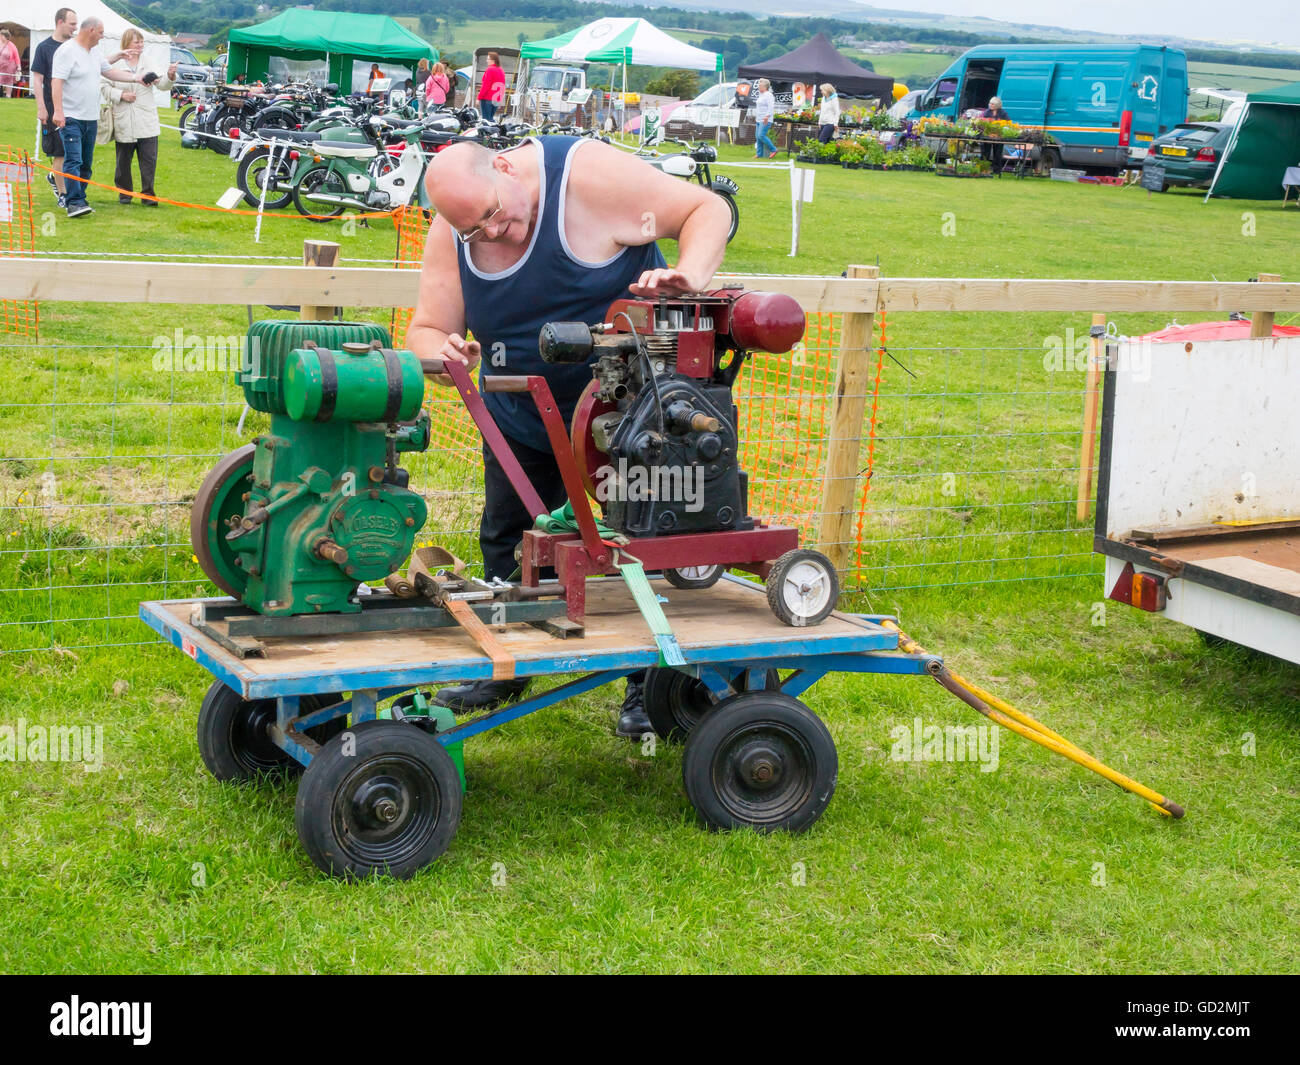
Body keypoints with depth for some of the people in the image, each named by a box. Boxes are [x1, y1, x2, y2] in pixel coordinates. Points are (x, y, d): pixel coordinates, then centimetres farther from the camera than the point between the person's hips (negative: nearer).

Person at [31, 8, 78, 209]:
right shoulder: (45, 47, -4)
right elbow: (37, 80, -6)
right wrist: (41, 108, -12)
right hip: (54, 108, -5)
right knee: (59, 152, -1)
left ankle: (55, 176, 30)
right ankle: (63, 194, 7)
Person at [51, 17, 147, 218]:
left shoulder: (94, 54, 16)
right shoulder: (67, 51, -11)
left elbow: (109, 72, 29)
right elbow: (57, 82, -17)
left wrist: (135, 78, 21)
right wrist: (58, 111, -24)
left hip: (90, 119, 9)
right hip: (71, 118, -9)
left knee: (86, 163, 10)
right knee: (73, 161, -15)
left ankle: (80, 200, 17)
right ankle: (75, 203, -21)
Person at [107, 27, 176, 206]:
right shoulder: (115, 63, 2)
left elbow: (161, 85, 1)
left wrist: (169, 76, -19)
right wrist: (121, 95, -12)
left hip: (147, 122, 1)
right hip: (124, 122, -1)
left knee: (149, 160, -5)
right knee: (123, 161, 8)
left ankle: (148, 194, 1)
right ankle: (124, 193, 22)